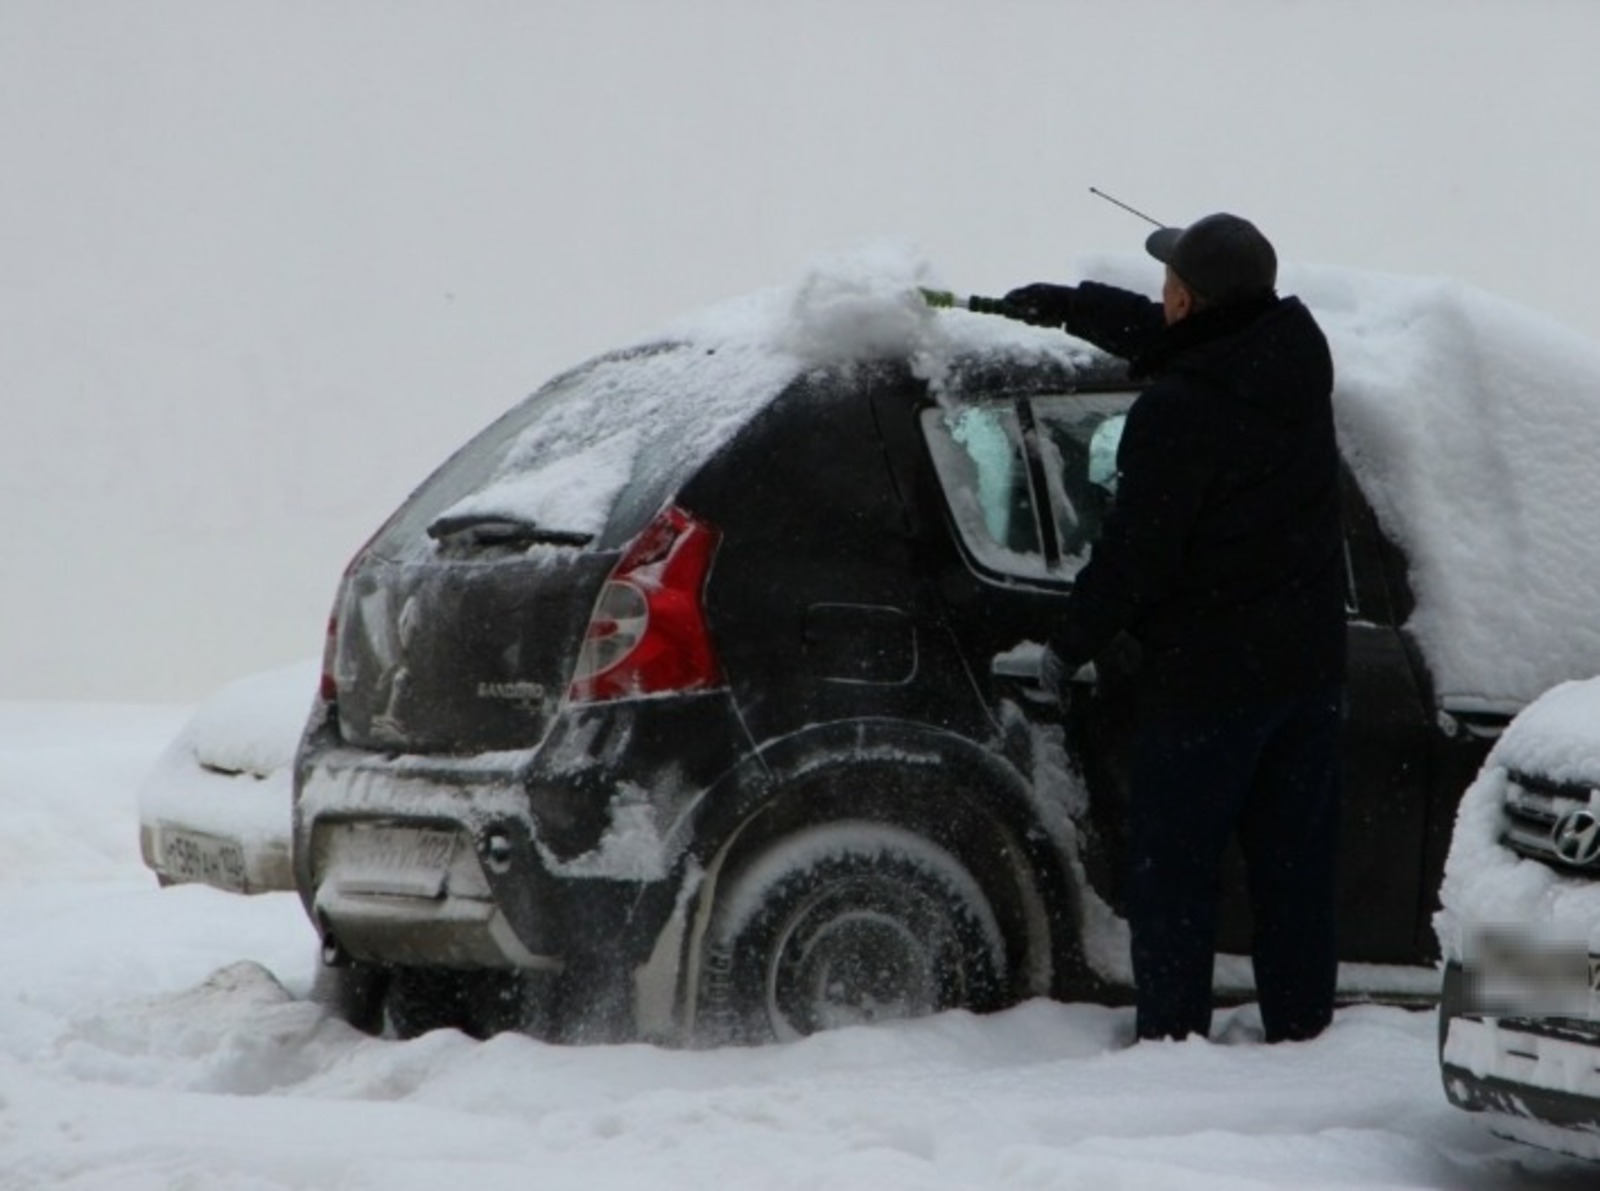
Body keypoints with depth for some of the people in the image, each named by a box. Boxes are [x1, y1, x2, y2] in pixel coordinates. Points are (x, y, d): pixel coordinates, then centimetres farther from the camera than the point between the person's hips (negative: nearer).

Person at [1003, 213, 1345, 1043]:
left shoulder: (1175, 413, -23)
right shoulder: (1295, 352, -1)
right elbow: (1178, 342, 19)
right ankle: (1301, 1024, 20)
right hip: (1310, 664, 7)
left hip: (1205, 676, -7)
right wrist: (1071, 306, 28)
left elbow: (1134, 552, -17)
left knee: (1172, 865, 6)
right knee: (1294, 858, 14)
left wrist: (1069, 646, -2)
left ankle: (1173, 1032, 9)